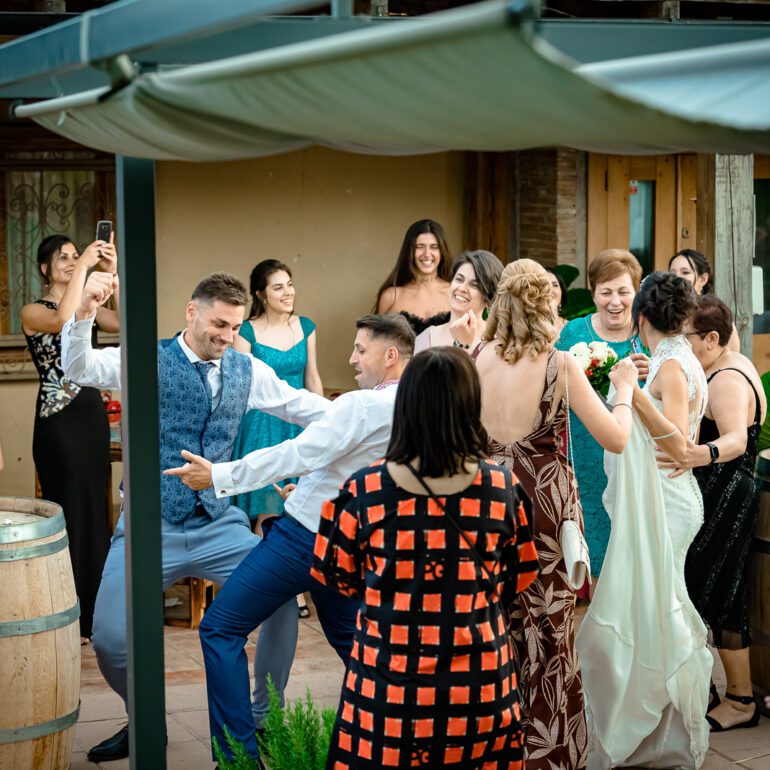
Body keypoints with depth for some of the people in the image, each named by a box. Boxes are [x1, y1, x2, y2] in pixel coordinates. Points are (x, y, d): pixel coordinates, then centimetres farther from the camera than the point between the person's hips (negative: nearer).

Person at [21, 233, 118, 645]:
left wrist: (113, 272, -13)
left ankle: (93, 610, 22)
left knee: (95, 510, 11)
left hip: (92, 414, 6)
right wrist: (83, 268, -22)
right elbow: (64, 320, -27)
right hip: (58, 419, -6)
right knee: (68, 512, -2)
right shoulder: (33, 311, -5)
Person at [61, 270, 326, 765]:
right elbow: (79, 368, -20)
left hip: (220, 525, 3)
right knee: (111, 639, -13)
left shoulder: (247, 370, 5)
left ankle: (264, 718, 11)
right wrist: (85, 312, -38)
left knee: (286, 595, -10)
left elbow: (303, 406, 16)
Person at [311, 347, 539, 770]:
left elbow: (339, 578, 3)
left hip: (388, 684, 0)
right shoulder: (502, 487, -9)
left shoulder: (364, 489, -11)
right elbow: (517, 581, 4)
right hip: (479, 687, 1)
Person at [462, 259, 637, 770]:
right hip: (546, 503, -3)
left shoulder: (477, 361, -2)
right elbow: (616, 439, -10)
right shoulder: (561, 366, -12)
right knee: (549, 630, 7)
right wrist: (625, 391, 6)